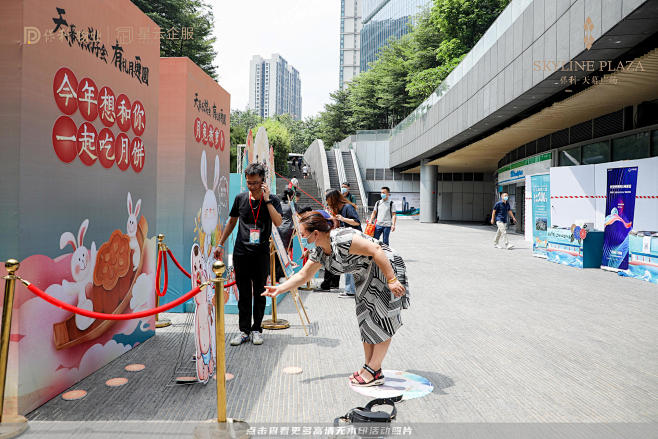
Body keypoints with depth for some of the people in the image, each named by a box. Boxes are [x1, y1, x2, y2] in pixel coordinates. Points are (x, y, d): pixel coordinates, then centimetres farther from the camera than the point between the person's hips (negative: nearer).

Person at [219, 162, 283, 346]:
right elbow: (232, 221, 18)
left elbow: (278, 222, -17)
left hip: (261, 254, -2)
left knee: (259, 293, 6)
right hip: (241, 253, 2)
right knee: (244, 294, 7)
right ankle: (244, 330, 16)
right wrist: (221, 243, 17)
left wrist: (266, 200, -19)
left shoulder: (272, 200, -1)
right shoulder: (240, 198, 7)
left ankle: (257, 329, 18)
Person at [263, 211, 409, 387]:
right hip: (365, 278, 10)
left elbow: (376, 250, -29)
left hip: (387, 268, -10)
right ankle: (369, 367, 20)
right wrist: (279, 289, 8)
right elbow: (303, 275, 13)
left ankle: (374, 372, 2)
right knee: (365, 321, 11)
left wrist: (391, 280, -28)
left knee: (380, 322, -4)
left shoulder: (342, 239, -29)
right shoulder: (318, 251, 1)